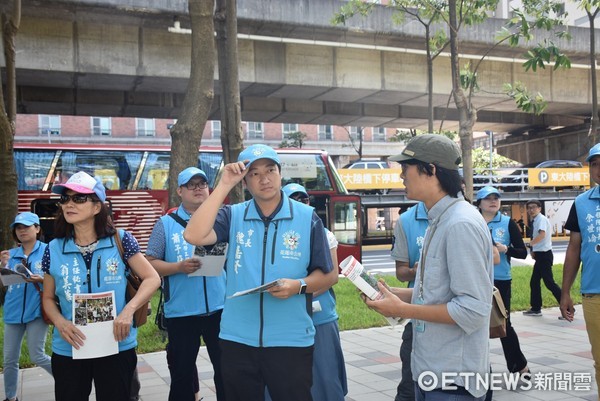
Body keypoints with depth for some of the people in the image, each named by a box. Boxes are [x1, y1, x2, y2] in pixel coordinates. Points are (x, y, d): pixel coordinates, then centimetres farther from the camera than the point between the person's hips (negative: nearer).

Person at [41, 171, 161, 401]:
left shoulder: (120, 240, -6)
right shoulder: (54, 249, 1)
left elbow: (152, 278, -3)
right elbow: (48, 298, 9)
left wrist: (128, 310, -18)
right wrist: (60, 323, -11)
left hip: (117, 347, -2)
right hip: (68, 349, 2)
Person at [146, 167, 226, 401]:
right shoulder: (166, 224, 2)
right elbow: (151, 263, -1)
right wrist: (179, 267, -17)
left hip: (219, 307, 1)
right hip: (181, 311, -1)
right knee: (181, 372, 14)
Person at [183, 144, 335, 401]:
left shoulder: (307, 218, -2)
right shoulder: (232, 216, 1)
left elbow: (325, 276, 1)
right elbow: (194, 236, -18)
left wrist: (298, 286, -20)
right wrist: (224, 185, -16)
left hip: (291, 340, -1)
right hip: (238, 340, 2)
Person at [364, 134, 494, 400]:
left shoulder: (461, 224, -20)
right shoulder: (439, 221, 10)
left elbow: (472, 309, -24)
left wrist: (402, 310, -20)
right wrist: (392, 293, 4)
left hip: (452, 378, -9)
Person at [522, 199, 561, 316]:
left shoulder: (541, 219, -14)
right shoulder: (535, 221, 12)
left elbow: (542, 234, -31)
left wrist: (529, 244, -33)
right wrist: (534, 250, 8)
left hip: (544, 255, -9)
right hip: (540, 255, 9)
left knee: (549, 282, -8)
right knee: (534, 282, 14)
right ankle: (535, 308, 22)